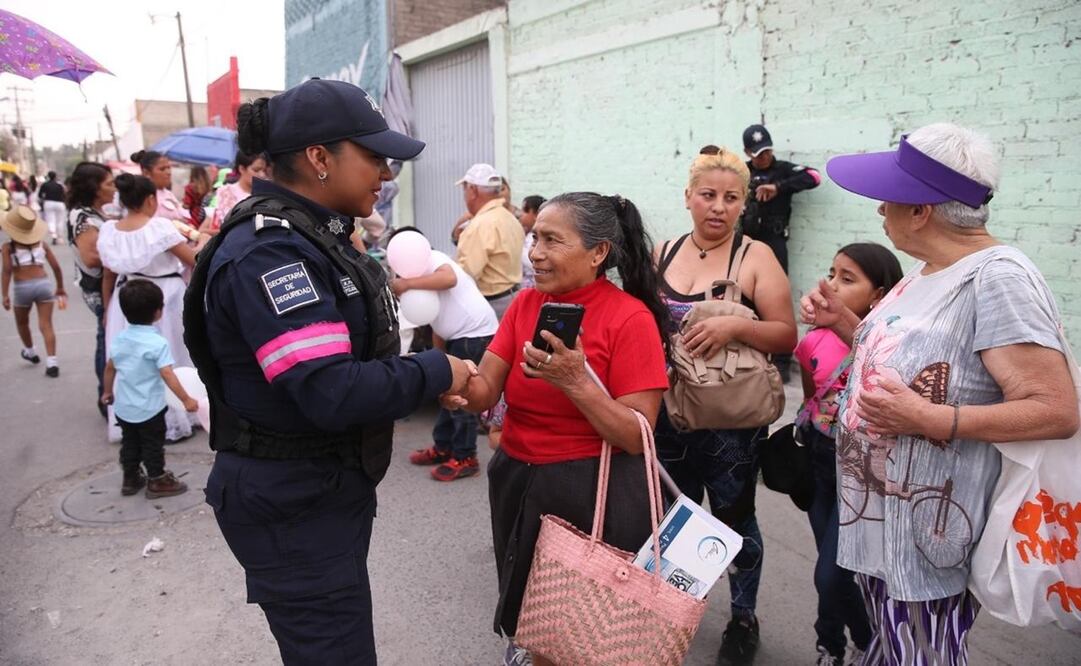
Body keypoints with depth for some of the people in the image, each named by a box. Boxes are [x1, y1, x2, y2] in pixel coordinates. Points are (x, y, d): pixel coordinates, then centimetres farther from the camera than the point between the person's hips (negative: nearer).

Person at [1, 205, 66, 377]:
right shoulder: (41, 244, 8)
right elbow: (56, 267, 7)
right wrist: (60, 288, 19)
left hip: (22, 288, -1)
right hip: (43, 285, 1)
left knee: (22, 323, 26)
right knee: (46, 325, -1)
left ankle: (30, 352, 44)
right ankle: (51, 362, -12)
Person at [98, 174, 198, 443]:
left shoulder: (108, 231, -1)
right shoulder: (160, 227, -16)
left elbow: (109, 277, 7)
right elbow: (195, 261, -13)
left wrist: (107, 310, 18)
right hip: (164, 299, -4)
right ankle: (172, 421, 20)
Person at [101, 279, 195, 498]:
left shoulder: (120, 338, 1)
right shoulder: (157, 343, -21)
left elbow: (110, 367, 11)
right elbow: (168, 375, -26)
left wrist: (107, 391, 26)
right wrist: (186, 399, -22)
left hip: (123, 407, 7)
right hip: (149, 408, -6)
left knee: (129, 443, 21)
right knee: (153, 445, 9)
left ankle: (130, 478, 33)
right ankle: (157, 481, 20)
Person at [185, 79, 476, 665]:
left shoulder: (315, 236, 8)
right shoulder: (270, 252, -24)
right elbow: (333, 394, -31)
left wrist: (427, 384, 2)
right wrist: (437, 371, -19)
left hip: (332, 486, 10)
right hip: (291, 506, -10)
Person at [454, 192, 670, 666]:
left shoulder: (630, 318, -16)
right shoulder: (525, 303, 1)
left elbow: (636, 437, -17)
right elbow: (484, 394, -5)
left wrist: (575, 382, -29)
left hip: (594, 491, -5)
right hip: (514, 480, 5)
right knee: (527, 613, 23)